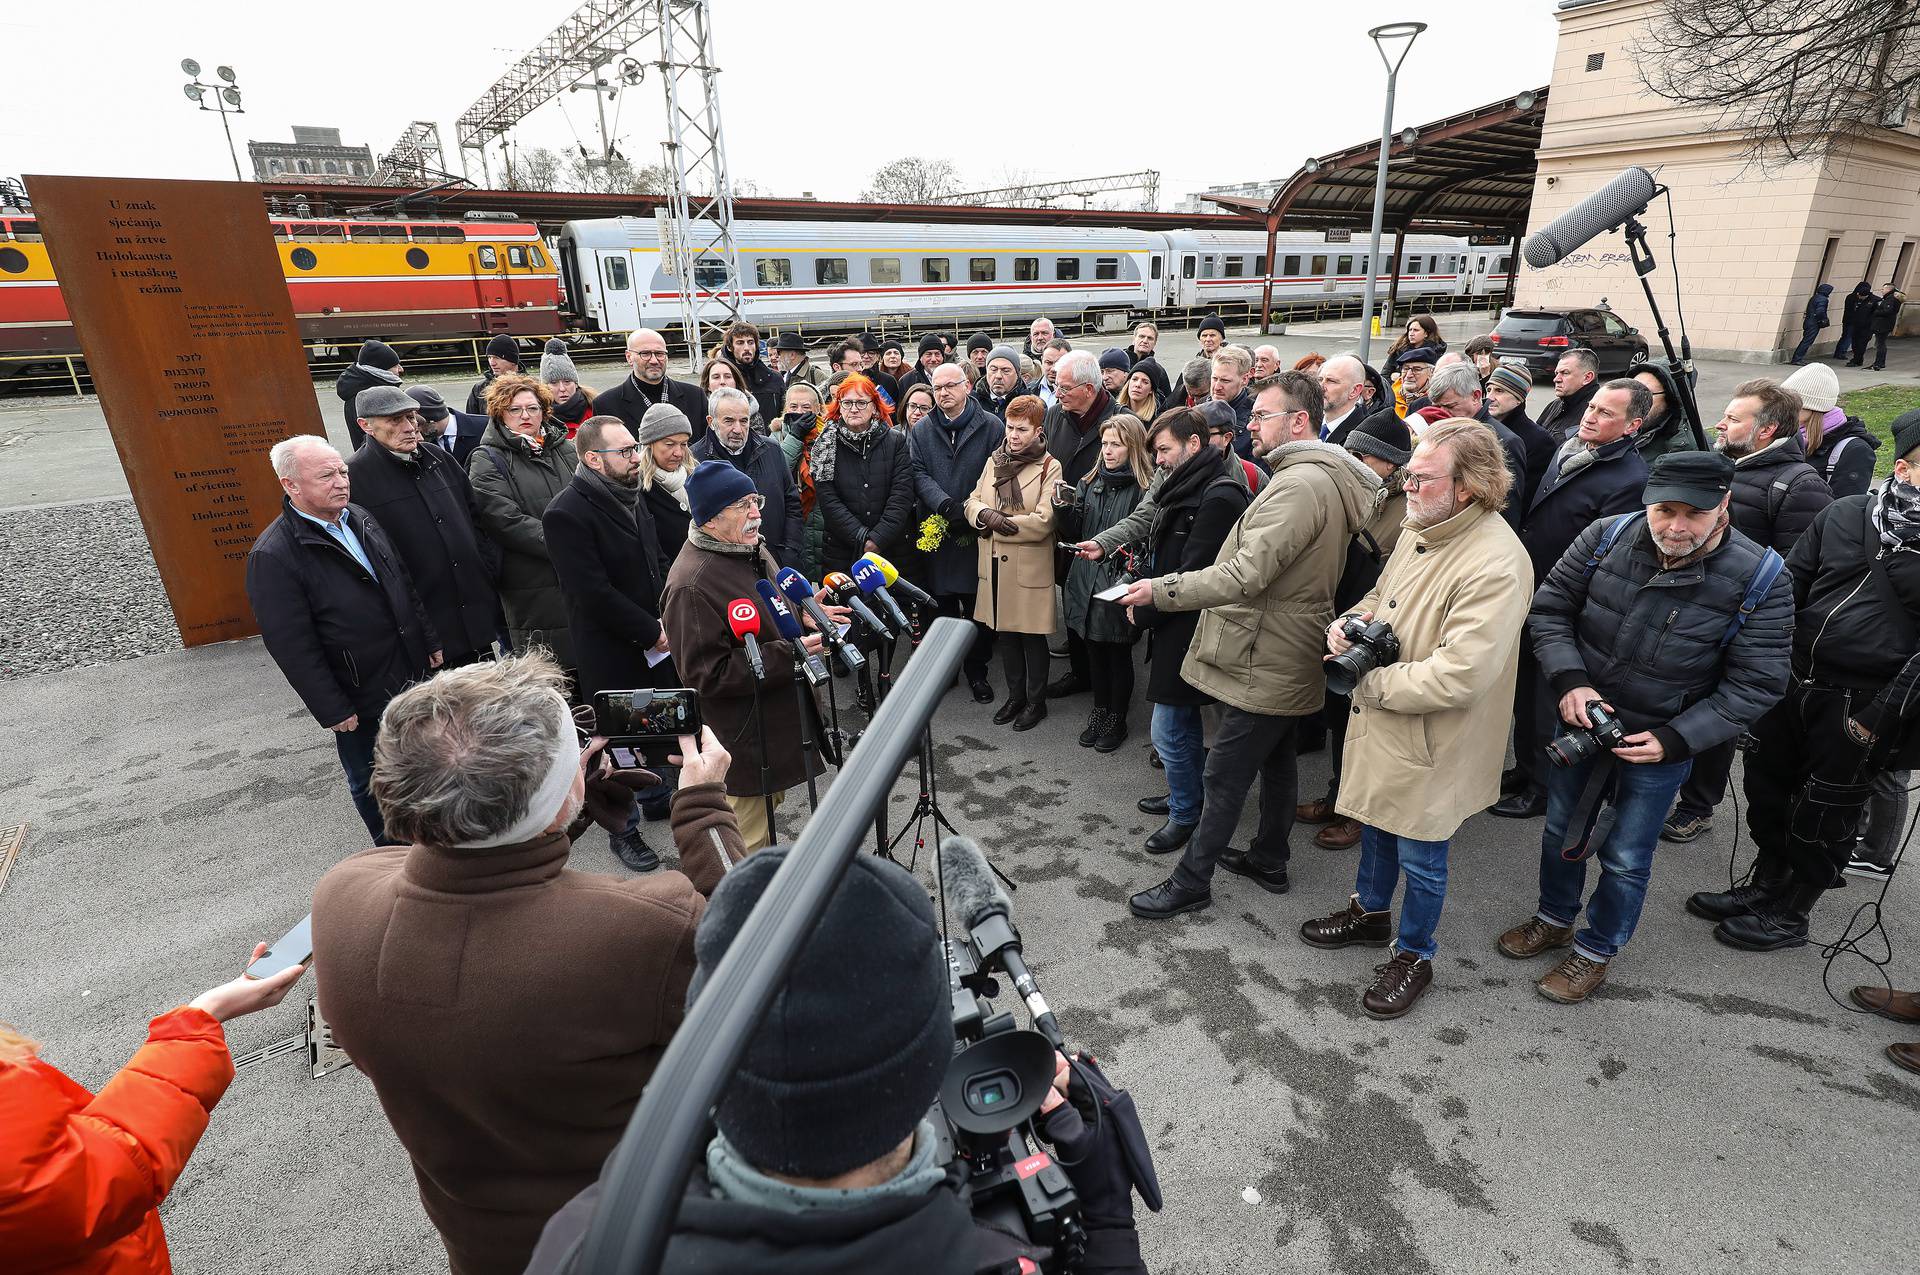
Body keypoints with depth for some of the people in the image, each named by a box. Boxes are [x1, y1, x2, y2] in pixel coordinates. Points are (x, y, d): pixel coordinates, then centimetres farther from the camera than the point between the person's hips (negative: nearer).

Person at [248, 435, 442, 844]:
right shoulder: (272, 556, -20)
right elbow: (291, 646, -19)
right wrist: (333, 711, -16)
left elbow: (405, 585, 13)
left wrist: (430, 641, 12)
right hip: (359, 698, -6)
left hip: (411, 673, 6)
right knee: (371, 782, 14)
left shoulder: (361, 519, 2)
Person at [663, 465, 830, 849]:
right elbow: (707, 674, -27)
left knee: (770, 805, 28)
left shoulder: (752, 548, 4)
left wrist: (804, 614, 2)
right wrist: (791, 653, -29)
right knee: (748, 845, 6)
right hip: (742, 742, -10)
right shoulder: (691, 586, -27)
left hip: (778, 722, 10)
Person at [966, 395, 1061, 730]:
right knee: (1005, 633, 15)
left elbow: (1043, 521, -17)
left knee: (1032, 636, 7)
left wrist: (995, 523, -14)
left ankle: (1036, 702, 23)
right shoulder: (993, 462, 10)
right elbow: (972, 504, 7)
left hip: (1030, 567, -5)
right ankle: (1015, 696, 31)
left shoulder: (1049, 467, -8)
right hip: (994, 565, 6)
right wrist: (987, 515, -16)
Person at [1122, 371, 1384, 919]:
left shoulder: (1300, 485, -23)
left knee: (1224, 776, 0)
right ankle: (1269, 861, 36)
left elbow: (1246, 575, -30)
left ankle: (1191, 881, 12)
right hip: (1286, 655, 11)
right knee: (1275, 760, 21)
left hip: (1265, 662, -11)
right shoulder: (1325, 477, 11)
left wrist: (1162, 589, -28)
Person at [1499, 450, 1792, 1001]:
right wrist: (1569, 681, -20)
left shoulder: (1762, 580, -18)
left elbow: (1755, 685, -14)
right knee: (1562, 830, 21)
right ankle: (1554, 919, 46)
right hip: (1581, 721, 3)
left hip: (1662, 745, -2)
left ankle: (1597, 950, 36)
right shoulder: (1608, 536, -14)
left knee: (1625, 859, 11)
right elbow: (1550, 608, -6)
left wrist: (1674, 740, -22)